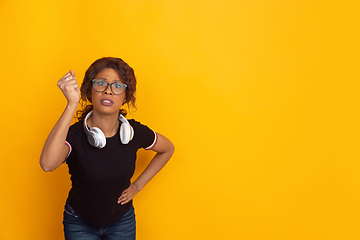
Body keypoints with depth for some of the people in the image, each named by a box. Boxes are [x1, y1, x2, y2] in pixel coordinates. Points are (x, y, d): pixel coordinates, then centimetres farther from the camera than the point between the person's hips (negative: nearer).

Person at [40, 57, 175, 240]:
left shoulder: (135, 132, -15)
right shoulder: (74, 135, -25)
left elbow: (168, 149, 5)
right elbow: (47, 164, -47)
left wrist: (138, 185, 0)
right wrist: (72, 104, -48)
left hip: (122, 222, 3)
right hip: (80, 224, -2)